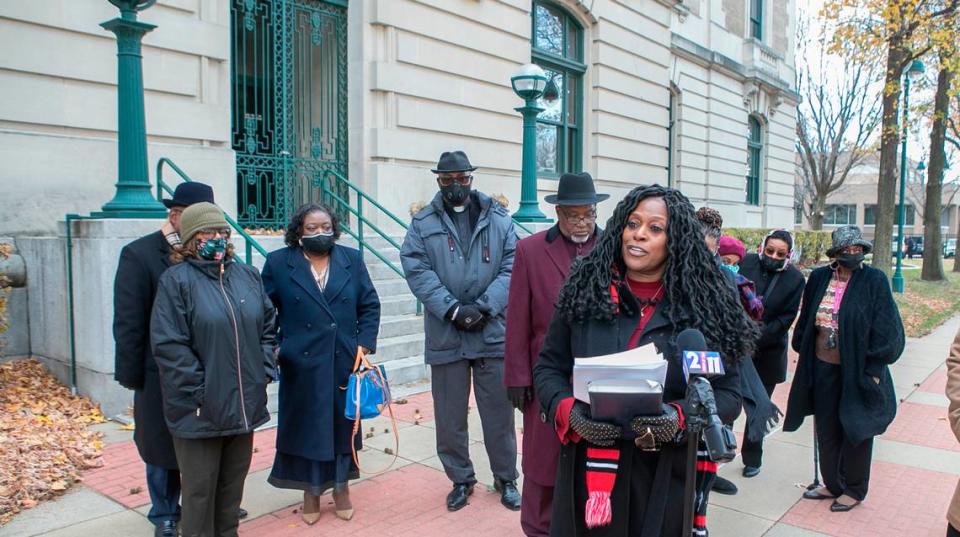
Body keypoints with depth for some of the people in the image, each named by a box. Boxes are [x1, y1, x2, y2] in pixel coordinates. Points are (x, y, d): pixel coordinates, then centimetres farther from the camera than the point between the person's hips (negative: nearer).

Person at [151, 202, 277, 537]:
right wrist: (200, 391, -15)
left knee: (233, 483, 18)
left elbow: (267, 325, 14)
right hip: (200, 408, -5)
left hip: (245, 403, 5)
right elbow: (169, 345, -14)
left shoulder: (248, 276, 8)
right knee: (200, 488, 9)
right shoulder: (177, 280, -9)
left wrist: (264, 371, 3)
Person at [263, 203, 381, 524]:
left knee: (343, 424, 12)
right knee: (306, 426, 9)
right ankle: (311, 492, 26)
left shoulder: (351, 259, 3)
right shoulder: (278, 263, -1)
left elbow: (370, 305, 5)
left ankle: (341, 488, 29)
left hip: (345, 362, 2)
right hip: (301, 365, -1)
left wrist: (365, 344, -4)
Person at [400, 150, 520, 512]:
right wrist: (453, 309, -17)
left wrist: (484, 307, -15)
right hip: (445, 336, 0)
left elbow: (512, 268, -2)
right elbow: (418, 272, -6)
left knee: (499, 412, 10)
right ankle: (460, 479, 30)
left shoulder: (498, 219, 5)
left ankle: (506, 479, 29)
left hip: (492, 332, 0)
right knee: (449, 415, 11)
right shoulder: (423, 224, 4)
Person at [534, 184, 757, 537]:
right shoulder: (584, 292, -1)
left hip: (667, 476, -1)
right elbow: (548, 368, 4)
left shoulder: (703, 306, -4)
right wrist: (568, 412, -15)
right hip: (590, 471, 1)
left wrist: (681, 416, -20)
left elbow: (728, 394, -2)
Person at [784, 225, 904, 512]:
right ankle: (833, 483, 32)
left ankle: (854, 490, 27)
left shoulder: (874, 281, -10)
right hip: (823, 367, 4)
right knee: (826, 428, 14)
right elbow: (806, 320, 9)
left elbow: (885, 329, -10)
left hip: (858, 369, -4)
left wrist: (873, 368, -12)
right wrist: (803, 352, 9)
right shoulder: (819, 278, 0)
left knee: (856, 429, 10)